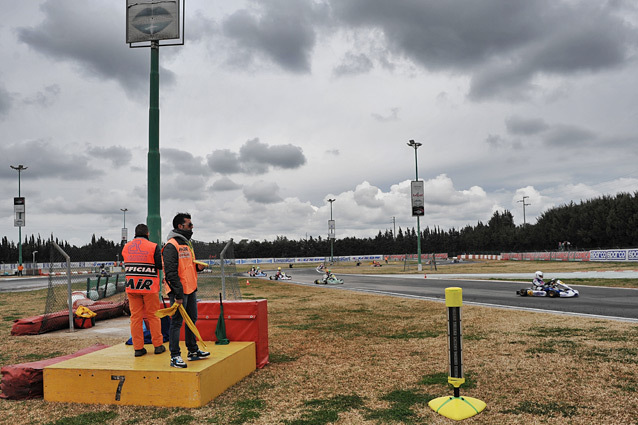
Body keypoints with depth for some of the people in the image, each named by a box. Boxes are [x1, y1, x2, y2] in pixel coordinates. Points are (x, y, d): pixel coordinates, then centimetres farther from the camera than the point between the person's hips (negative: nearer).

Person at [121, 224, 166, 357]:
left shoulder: (126, 248, 6)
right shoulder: (153, 247, -9)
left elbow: (126, 265, 14)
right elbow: (160, 265, -11)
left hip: (131, 287, 3)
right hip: (149, 286, -3)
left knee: (135, 316, 7)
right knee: (153, 316, 7)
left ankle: (138, 348, 9)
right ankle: (158, 346, 13)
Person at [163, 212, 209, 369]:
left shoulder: (187, 244, 17)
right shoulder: (171, 245, -14)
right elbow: (171, 272, -19)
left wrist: (198, 266, 5)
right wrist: (178, 294, -22)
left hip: (191, 290, 10)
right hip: (179, 291, -10)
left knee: (192, 320, 16)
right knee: (176, 322, -4)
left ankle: (193, 351, 28)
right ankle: (175, 356, 3)